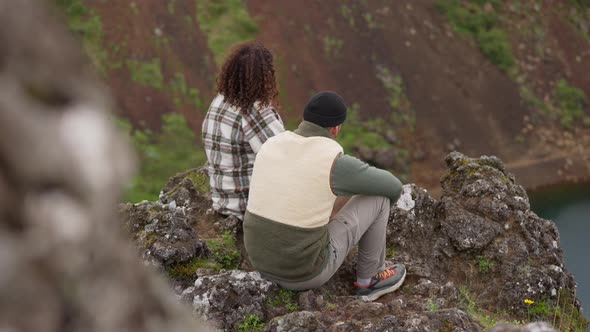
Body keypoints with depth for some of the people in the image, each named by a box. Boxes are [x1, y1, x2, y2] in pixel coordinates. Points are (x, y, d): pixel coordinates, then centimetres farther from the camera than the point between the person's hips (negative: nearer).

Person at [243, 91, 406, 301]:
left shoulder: (271, 146, -1)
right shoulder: (337, 163, -19)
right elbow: (392, 187, -2)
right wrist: (382, 205, 24)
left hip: (266, 262, 6)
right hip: (309, 268, -5)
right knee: (378, 195, 7)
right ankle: (369, 277, 27)